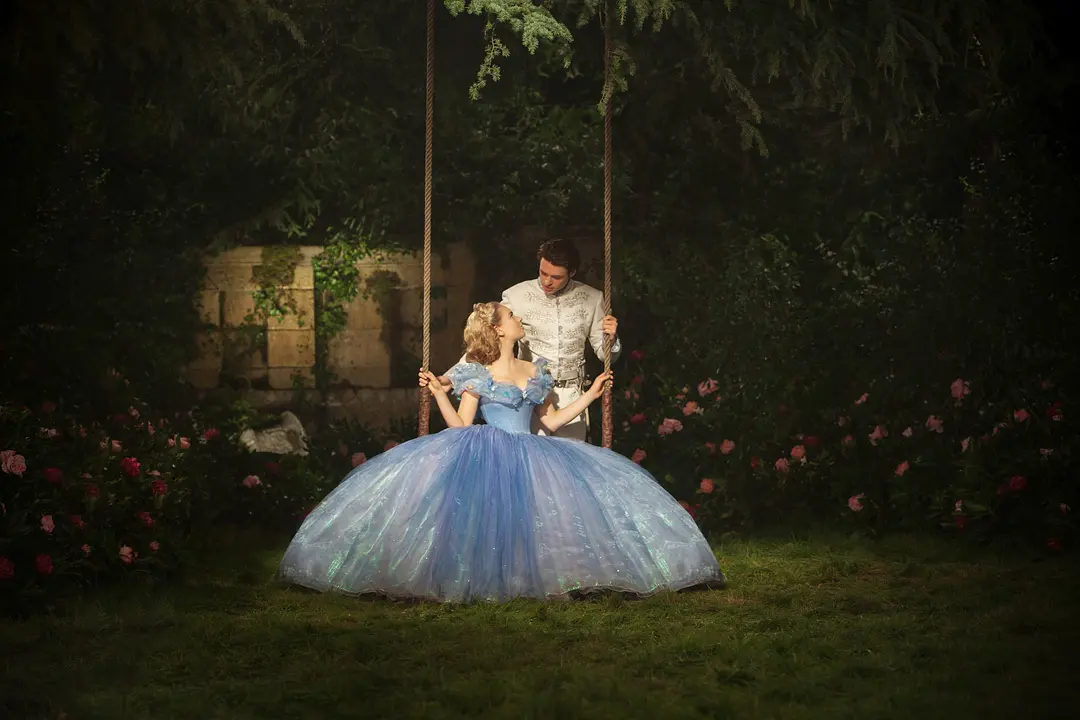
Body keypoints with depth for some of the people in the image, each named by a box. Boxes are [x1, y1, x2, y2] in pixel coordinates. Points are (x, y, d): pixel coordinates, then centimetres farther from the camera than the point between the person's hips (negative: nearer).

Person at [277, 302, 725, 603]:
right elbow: (460, 427, -1)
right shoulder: (477, 375, 4)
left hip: (531, 457, 5)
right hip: (487, 456, -5)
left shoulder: (535, 372, 19)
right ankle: (479, 578, -22)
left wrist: (590, 395, 21)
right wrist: (438, 394, -11)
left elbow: (551, 421, 21)